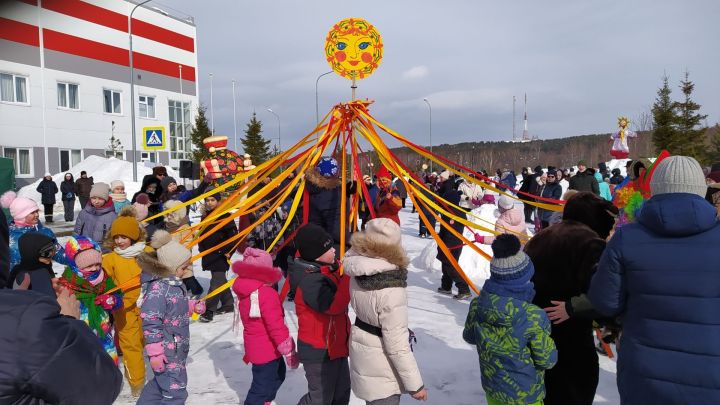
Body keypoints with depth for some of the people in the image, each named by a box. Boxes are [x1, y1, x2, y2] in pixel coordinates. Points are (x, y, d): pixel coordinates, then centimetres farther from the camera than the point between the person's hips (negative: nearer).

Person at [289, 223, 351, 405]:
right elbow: (334, 305, -35)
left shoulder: (328, 269, 4)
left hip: (336, 345, 9)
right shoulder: (309, 281, -26)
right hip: (319, 351, -9)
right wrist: (350, 275, -33)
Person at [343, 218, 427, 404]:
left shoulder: (358, 274, -12)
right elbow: (396, 344, -25)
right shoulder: (391, 290, -31)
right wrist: (415, 384, -15)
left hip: (362, 356, 7)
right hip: (381, 371, -7)